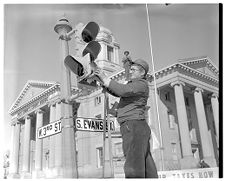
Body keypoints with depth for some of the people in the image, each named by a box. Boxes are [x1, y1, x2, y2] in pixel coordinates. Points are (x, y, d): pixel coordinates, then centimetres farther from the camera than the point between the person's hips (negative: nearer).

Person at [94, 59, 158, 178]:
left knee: (134, 170, -15)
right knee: (146, 167, 7)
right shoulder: (133, 84, 28)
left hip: (134, 127, -10)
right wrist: (102, 81, 7)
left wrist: (105, 79, -12)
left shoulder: (142, 84, -3)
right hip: (134, 129, 10)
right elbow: (115, 92, 21)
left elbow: (123, 91, -19)